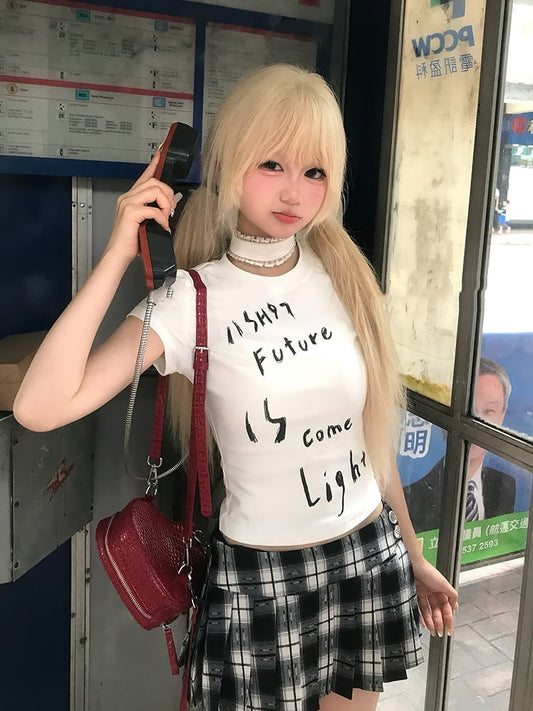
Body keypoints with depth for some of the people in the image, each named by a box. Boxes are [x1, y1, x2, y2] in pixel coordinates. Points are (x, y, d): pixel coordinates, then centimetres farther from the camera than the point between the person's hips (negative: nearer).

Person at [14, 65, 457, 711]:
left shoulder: (346, 276, -2)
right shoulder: (192, 300, -15)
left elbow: (372, 428, 6)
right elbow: (40, 408, -26)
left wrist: (414, 558, 13)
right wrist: (117, 256, -25)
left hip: (371, 557, 4)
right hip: (260, 577, -4)